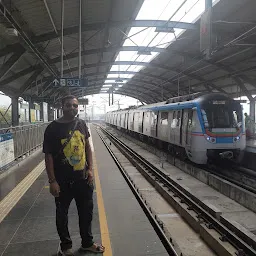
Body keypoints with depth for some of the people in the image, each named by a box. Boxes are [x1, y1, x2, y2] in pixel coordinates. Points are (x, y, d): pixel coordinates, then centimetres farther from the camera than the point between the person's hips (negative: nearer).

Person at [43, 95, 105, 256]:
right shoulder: (53, 128, -13)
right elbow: (48, 155, -12)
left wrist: (90, 169, 2)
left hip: (83, 178, 5)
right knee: (62, 214, 13)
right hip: (63, 181, -4)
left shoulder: (82, 124, 1)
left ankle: (87, 242, 38)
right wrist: (52, 181, -15)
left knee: (86, 211, 17)